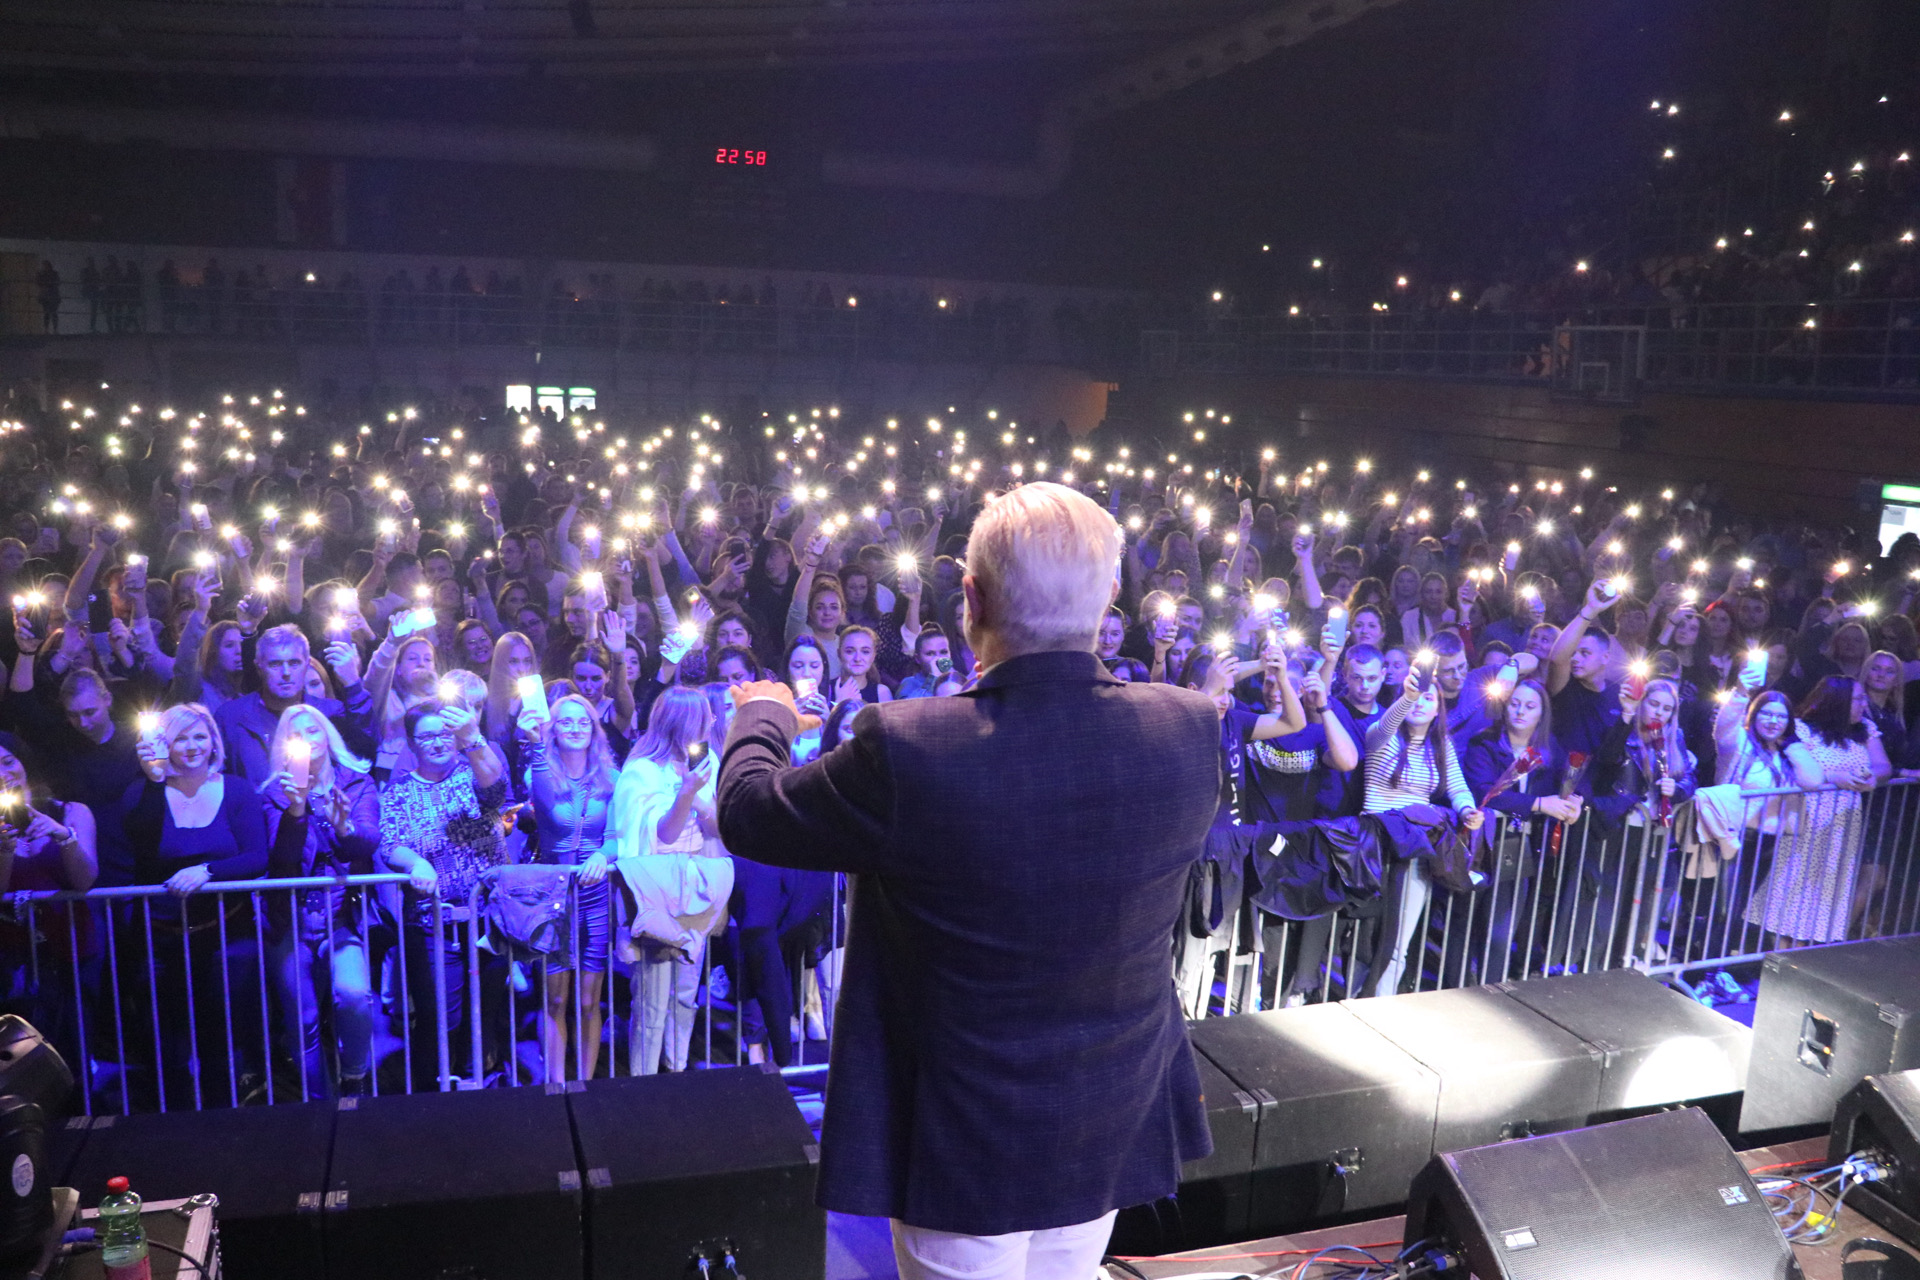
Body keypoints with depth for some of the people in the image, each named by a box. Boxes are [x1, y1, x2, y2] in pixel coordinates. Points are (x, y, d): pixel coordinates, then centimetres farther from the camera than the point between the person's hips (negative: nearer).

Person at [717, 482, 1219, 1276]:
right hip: (1113, 1131, 4)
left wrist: (763, 713, 12)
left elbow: (746, 812, -11)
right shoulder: (1190, 730, -16)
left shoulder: (906, 751, -29)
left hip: (967, 1147, -4)